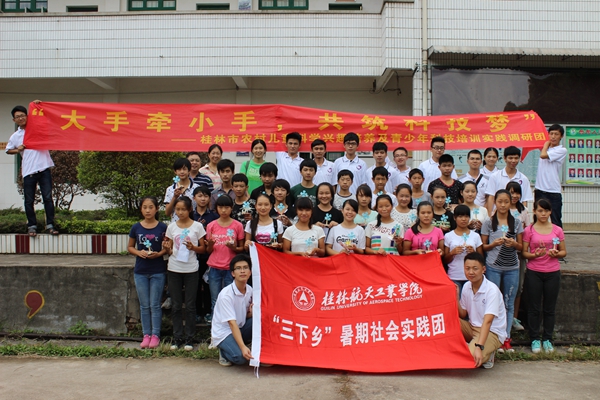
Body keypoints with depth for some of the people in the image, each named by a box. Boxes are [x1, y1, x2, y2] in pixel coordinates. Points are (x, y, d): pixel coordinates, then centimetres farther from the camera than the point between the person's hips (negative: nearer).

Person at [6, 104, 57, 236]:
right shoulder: (15, 136, 12)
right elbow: (8, 150, 24)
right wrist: (18, 150, 4)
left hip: (44, 167, -1)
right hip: (28, 171, 1)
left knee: (48, 197, -2)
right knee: (29, 201, 4)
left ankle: (50, 225, 4)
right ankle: (32, 226, 15)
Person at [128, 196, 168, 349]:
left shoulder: (162, 227, -5)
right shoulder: (136, 227, 1)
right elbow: (130, 247, 9)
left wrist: (158, 254, -16)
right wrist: (138, 252, -11)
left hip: (158, 271, -2)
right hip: (140, 271, 2)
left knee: (155, 305, 4)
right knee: (144, 305, 9)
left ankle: (155, 335, 13)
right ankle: (146, 335, 18)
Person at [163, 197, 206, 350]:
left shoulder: (197, 226, -2)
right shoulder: (172, 227, 5)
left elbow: (203, 249, 2)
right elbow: (169, 249, 11)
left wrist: (193, 247, -17)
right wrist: (167, 248, -12)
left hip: (191, 270, -2)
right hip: (174, 269, 3)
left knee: (190, 305, 3)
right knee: (176, 305, 8)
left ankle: (189, 338, 13)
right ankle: (177, 337, 17)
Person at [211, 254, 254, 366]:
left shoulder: (250, 290, -3)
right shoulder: (226, 294, -23)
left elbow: (247, 317, 7)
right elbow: (232, 323, -29)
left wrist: (252, 312, -18)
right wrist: (243, 347, -38)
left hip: (240, 329, 6)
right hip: (223, 332, -6)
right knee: (241, 357, -31)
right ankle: (224, 350, 1)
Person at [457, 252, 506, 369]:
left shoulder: (492, 290, -20)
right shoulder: (466, 286, 0)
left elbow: (487, 321, -30)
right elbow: (463, 315, 5)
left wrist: (479, 347, -40)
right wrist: (456, 298, -13)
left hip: (492, 332, -6)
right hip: (472, 327, 6)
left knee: (471, 356, -32)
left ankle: (486, 354, 1)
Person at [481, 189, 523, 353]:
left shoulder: (516, 222, 6)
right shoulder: (488, 223, 1)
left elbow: (521, 247, 8)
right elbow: (483, 247, 3)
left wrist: (514, 243, -13)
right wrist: (495, 243, -16)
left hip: (512, 268, 2)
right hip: (493, 267, -2)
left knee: (509, 304, 6)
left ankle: (507, 338, 14)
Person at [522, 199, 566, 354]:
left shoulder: (557, 230, 3)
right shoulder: (529, 230, -2)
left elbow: (564, 252, 8)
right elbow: (524, 252, -1)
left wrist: (556, 253, -13)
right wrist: (535, 255, -20)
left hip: (552, 272, 2)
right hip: (534, 272, -1)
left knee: (550, 308, 9)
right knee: (534, 307, 5)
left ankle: (547, 339, 19)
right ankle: (535, 339, 14)